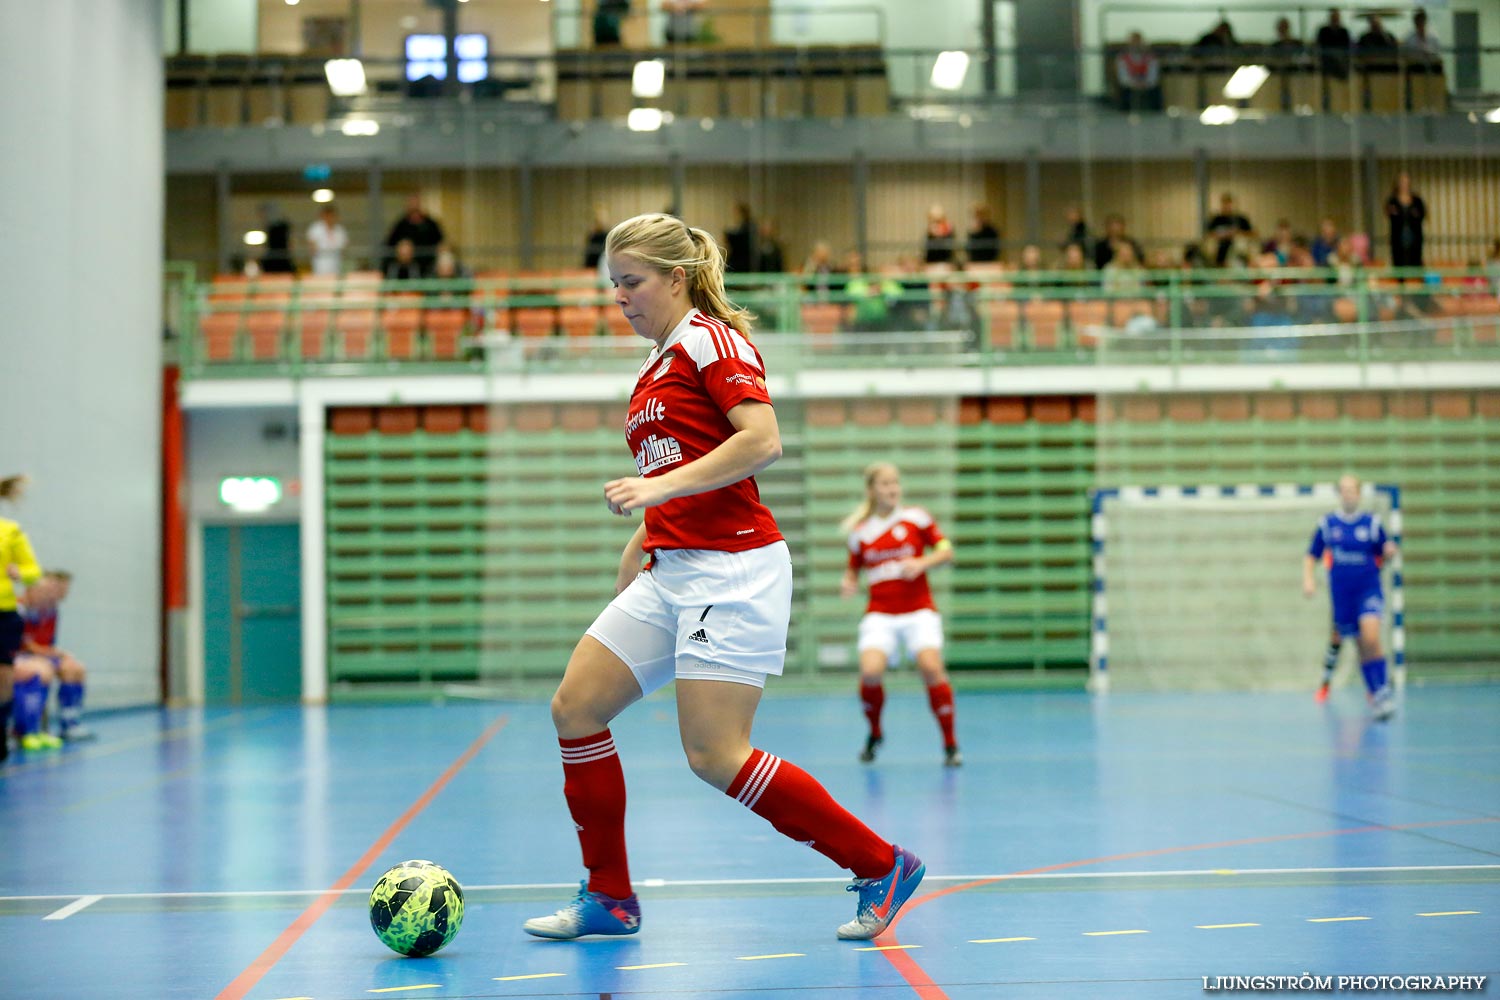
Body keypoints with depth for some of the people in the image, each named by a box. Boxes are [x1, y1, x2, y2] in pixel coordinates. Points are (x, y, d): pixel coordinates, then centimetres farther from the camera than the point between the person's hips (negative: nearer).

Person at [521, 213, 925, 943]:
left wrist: (659, 486, -22)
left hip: (730, 567, -9)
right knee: (575, 706, 2)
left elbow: (763, 440, -19)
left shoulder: (709, 339, -6)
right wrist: (634, 553, 24)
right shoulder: (653, 372, 21)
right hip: (670, 572, 9)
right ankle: (609, 898, 12)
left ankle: (881, 866, -1)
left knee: (715, 755, -12)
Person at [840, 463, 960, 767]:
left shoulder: (916, 518, 3)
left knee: (930, 666, -24)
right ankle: (874, 734, 9)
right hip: (879, 614, 1)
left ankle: (950, 745, -7)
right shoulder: (859, 533, 8)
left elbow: (946, 551, 5)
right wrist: (849, 585, -4)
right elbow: (853, 570, 19)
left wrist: (921, 563, -13)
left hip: (919, 610, -1)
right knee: (870, 671, -22)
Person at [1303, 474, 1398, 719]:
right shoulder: (1326, 524, 5)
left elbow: (1384, 554, 8)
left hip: (1369, 589, -2)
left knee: (1370, 637, -21)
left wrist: (1390, 552, -14)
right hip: (1341, 594, 2)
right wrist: (1308, 579, -4)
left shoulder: (1372, 523, 2)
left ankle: (1383, 693, -16)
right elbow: (1310, 556, 11)